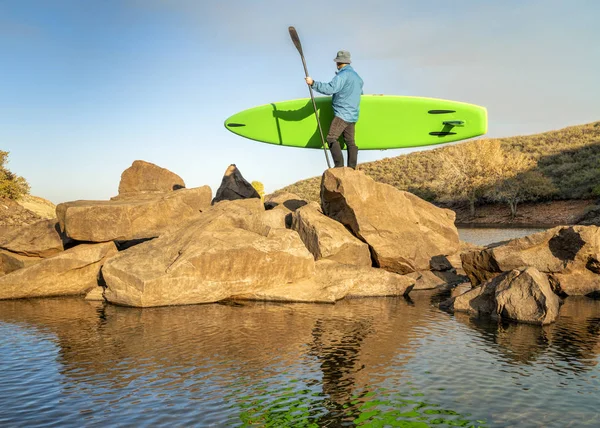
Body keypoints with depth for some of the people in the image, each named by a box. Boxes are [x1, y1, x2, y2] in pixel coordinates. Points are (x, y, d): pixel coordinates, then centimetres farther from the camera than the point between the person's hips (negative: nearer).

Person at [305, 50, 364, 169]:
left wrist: (313, 83, -22)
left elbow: (330, 88, -23)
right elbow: (360, 92, 31)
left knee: (331, 138, -10)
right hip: (353, 115, 9)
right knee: (350, 141, 8)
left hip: (342, 114, -9)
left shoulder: (343, 75, -11)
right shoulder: (357, 76, 19)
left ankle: (339, 165, -17)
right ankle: (352, 168, 5)